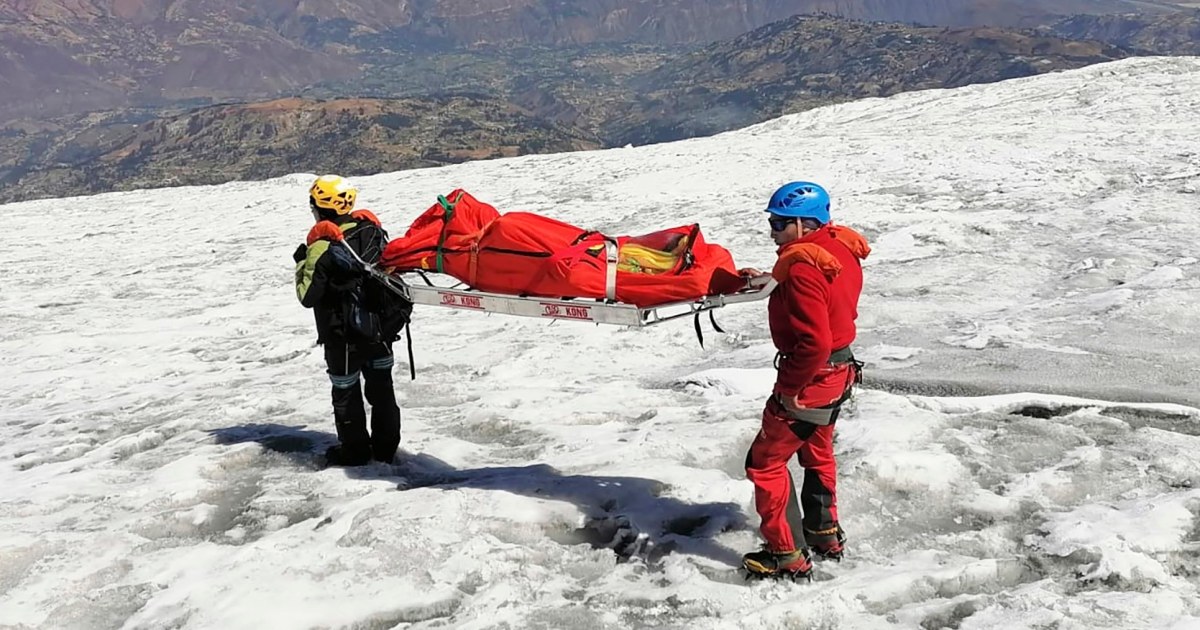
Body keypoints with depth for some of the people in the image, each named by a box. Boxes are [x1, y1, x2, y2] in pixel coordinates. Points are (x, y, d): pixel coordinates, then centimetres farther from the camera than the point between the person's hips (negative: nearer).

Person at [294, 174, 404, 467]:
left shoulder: (322, 246, -20)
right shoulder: (372, 230, -3)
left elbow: (308, 296, -15)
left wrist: (301, 264, -3)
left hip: (343, 336, -6)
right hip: (379, 327, 6)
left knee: (346, 391, 10)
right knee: (381, 385, 17)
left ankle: (354, 450, 21)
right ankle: (386, 445, 27)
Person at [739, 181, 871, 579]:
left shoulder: (803, 267, -27)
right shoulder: (840, 248, 2)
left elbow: (814, 341, -32)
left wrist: (789, 387, -20)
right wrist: (771, 281, 10)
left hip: (811, 379, -10)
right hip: (840, 371, 10)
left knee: (765, 461, 3)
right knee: (817, 452, 27)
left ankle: (788, 555, 9)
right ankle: (825, 534, 42)